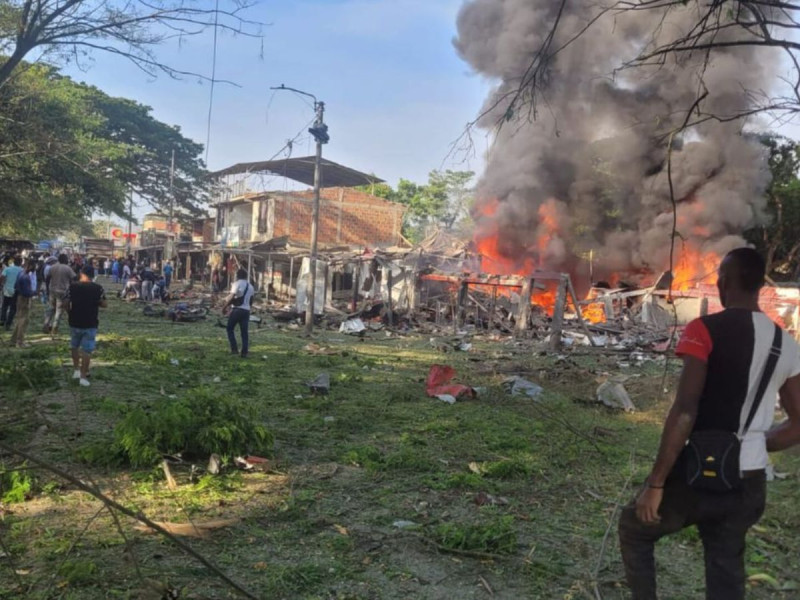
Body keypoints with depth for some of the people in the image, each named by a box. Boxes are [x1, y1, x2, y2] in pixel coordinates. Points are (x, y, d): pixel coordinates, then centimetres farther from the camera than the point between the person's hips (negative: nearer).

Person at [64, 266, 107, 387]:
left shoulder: (72, 286, -4)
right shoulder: (98, 288, -7)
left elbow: (65, 303, -7)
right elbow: (104, 304, -8)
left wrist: (70, 311, 11)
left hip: (75, 322, 2)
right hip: (90, 324, -2)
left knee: (74, 346, 23)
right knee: (87, 350, 3)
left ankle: (76, 369, 25)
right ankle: (83, 376, 3)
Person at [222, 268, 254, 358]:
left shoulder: (237, 283, -6)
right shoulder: (250, 286, 15)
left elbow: (232, 297, -15)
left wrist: (224, 307, -7)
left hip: (237, 309, -5)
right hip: (246, 310, 6)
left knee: (230, 329, 10)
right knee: (244, 332, 8)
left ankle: (234, 349, 2)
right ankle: (244, 353, 6)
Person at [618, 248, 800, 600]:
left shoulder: (706, 330, -14)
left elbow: (684, 412, -21)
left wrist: (655, 483, -15)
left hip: (699, 474, -5)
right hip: (750, 484, 6)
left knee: (634, 528, 20)